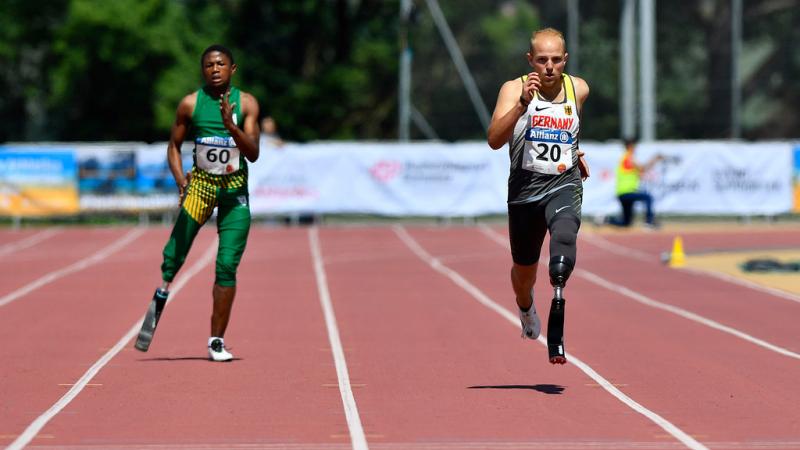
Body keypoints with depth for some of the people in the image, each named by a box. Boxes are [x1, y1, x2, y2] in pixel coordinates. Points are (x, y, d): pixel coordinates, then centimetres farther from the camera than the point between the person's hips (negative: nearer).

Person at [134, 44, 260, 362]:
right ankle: (161, 296, 23)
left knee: (227, 266, -5)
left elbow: (253, 153, -10)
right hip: (200, 183, 0)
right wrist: (180, 180, -9)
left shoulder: (246, 103, -3)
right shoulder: (190, 104, -2)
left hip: (235, 191, 0)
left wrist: (230, 125, -24)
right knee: (175, 253, -8)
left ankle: (217, 341, 2)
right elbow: (174, 146, 6)